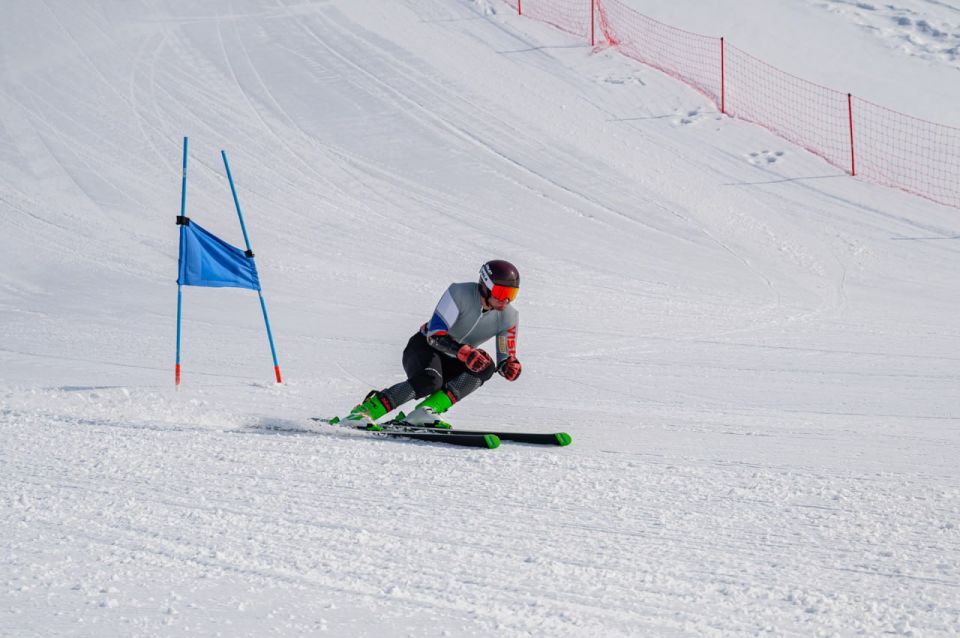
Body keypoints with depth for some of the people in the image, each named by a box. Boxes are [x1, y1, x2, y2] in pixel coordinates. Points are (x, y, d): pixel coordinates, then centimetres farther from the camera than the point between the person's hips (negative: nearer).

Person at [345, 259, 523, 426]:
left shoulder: (508, 316, -11)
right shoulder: (461, 294, -24)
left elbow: (506, 358, -2)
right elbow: (435, 334, -31)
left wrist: (511, 366, -28)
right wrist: (464, 352, -47)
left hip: (452, 363, 5)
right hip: (424, 347, -5)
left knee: (486, 366, -25)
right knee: (429, 380, -37)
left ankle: (427, 411, -29)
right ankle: (365, 411, -32)